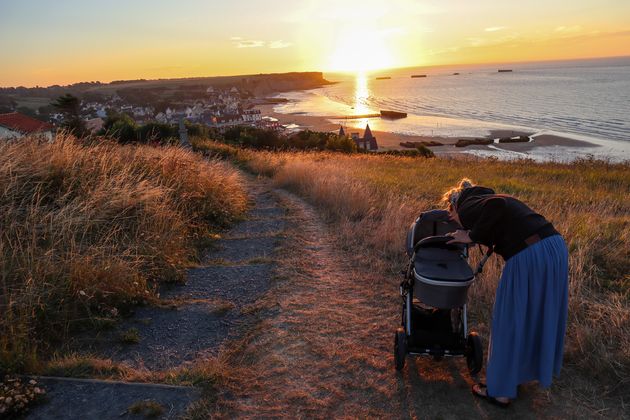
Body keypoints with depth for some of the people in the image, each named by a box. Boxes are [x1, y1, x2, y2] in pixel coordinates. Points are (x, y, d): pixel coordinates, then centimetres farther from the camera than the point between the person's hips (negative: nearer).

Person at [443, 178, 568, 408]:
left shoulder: (466, 208, 0)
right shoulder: (487, 197, 25)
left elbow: (497, 205, -18)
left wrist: (472, 236, -8)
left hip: (528, 256, -9)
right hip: (556, 246, 9)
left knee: (510, 322, 8)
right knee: (539, 317, 23)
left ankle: (501, 391, 23)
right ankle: (518, 373, 45)